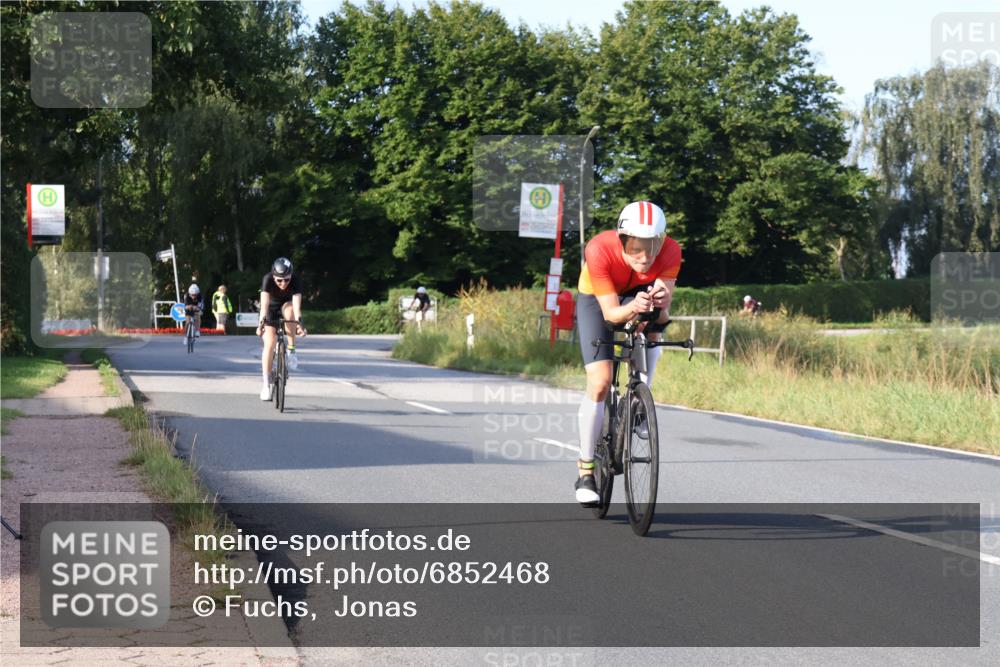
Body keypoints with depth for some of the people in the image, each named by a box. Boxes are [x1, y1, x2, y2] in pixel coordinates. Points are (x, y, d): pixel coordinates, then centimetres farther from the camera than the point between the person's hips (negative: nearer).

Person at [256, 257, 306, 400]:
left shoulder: (295, 281, -29)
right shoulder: (268, 279, -32)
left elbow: (297, 304, -40)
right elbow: (264, 303, -41)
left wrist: (299, 323, -55)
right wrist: (261, 323, -54)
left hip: (286, 305, 1)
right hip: (271, 309, -1)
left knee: (289, 311, -36)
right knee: (270, 343, -17)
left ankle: (291, 349, -19)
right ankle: (267, 383, -10)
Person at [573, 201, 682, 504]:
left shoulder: (670, 251, -31)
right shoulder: (600, 250, -38)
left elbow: (663, 313, -33)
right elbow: (610, 312, -35)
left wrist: (661, 303, -56)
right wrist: (633, 308, -56)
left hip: (639, 294, 3)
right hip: (597, 301, -3)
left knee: (655, 321, -32)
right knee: (600, 383, -16)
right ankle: (585, 471, -3)